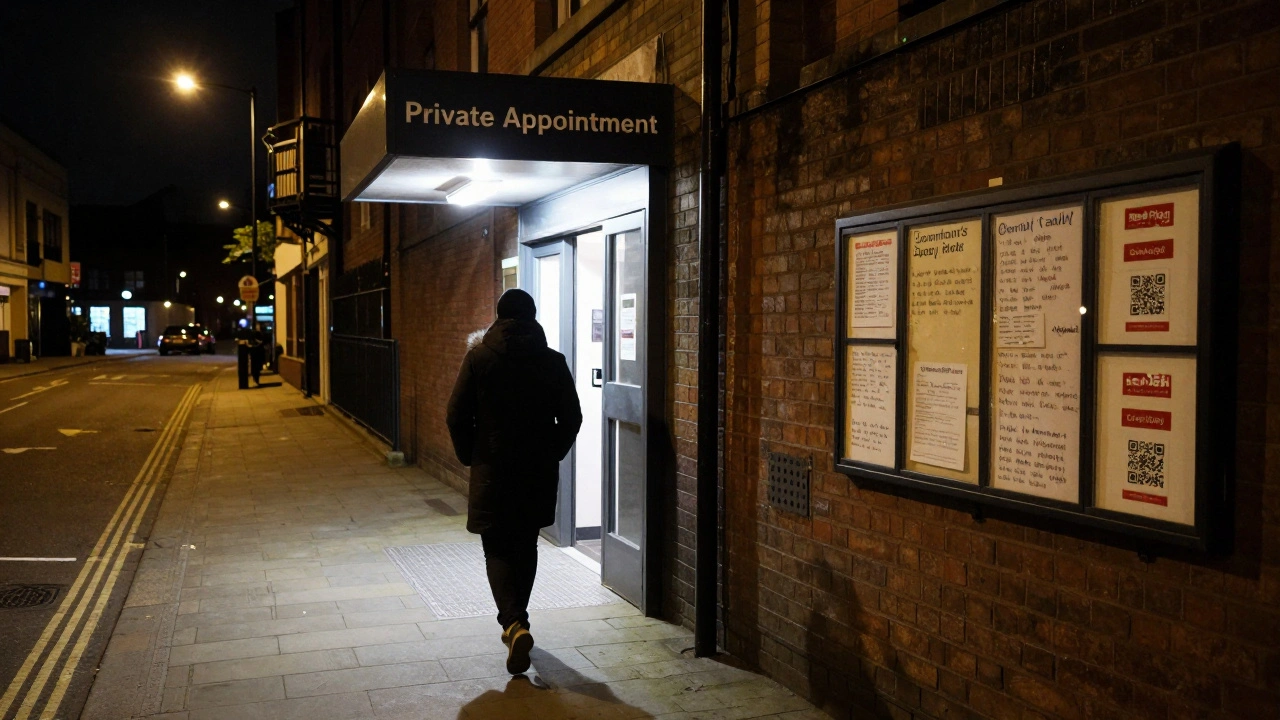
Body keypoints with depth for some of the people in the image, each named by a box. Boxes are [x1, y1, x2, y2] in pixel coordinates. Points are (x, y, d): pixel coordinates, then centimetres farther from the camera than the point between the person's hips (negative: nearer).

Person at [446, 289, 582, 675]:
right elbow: (571, 418, 0)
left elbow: (457, 416, -6)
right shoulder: (553, 362, -1)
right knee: (526, 545, 18)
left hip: (493, 470, -2)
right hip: (540, 470, 2)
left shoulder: (479, 358, -6)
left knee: (497, 549, 4)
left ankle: (515, 624, -16)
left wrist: (469, 456, 9)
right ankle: (516, 621, 30)